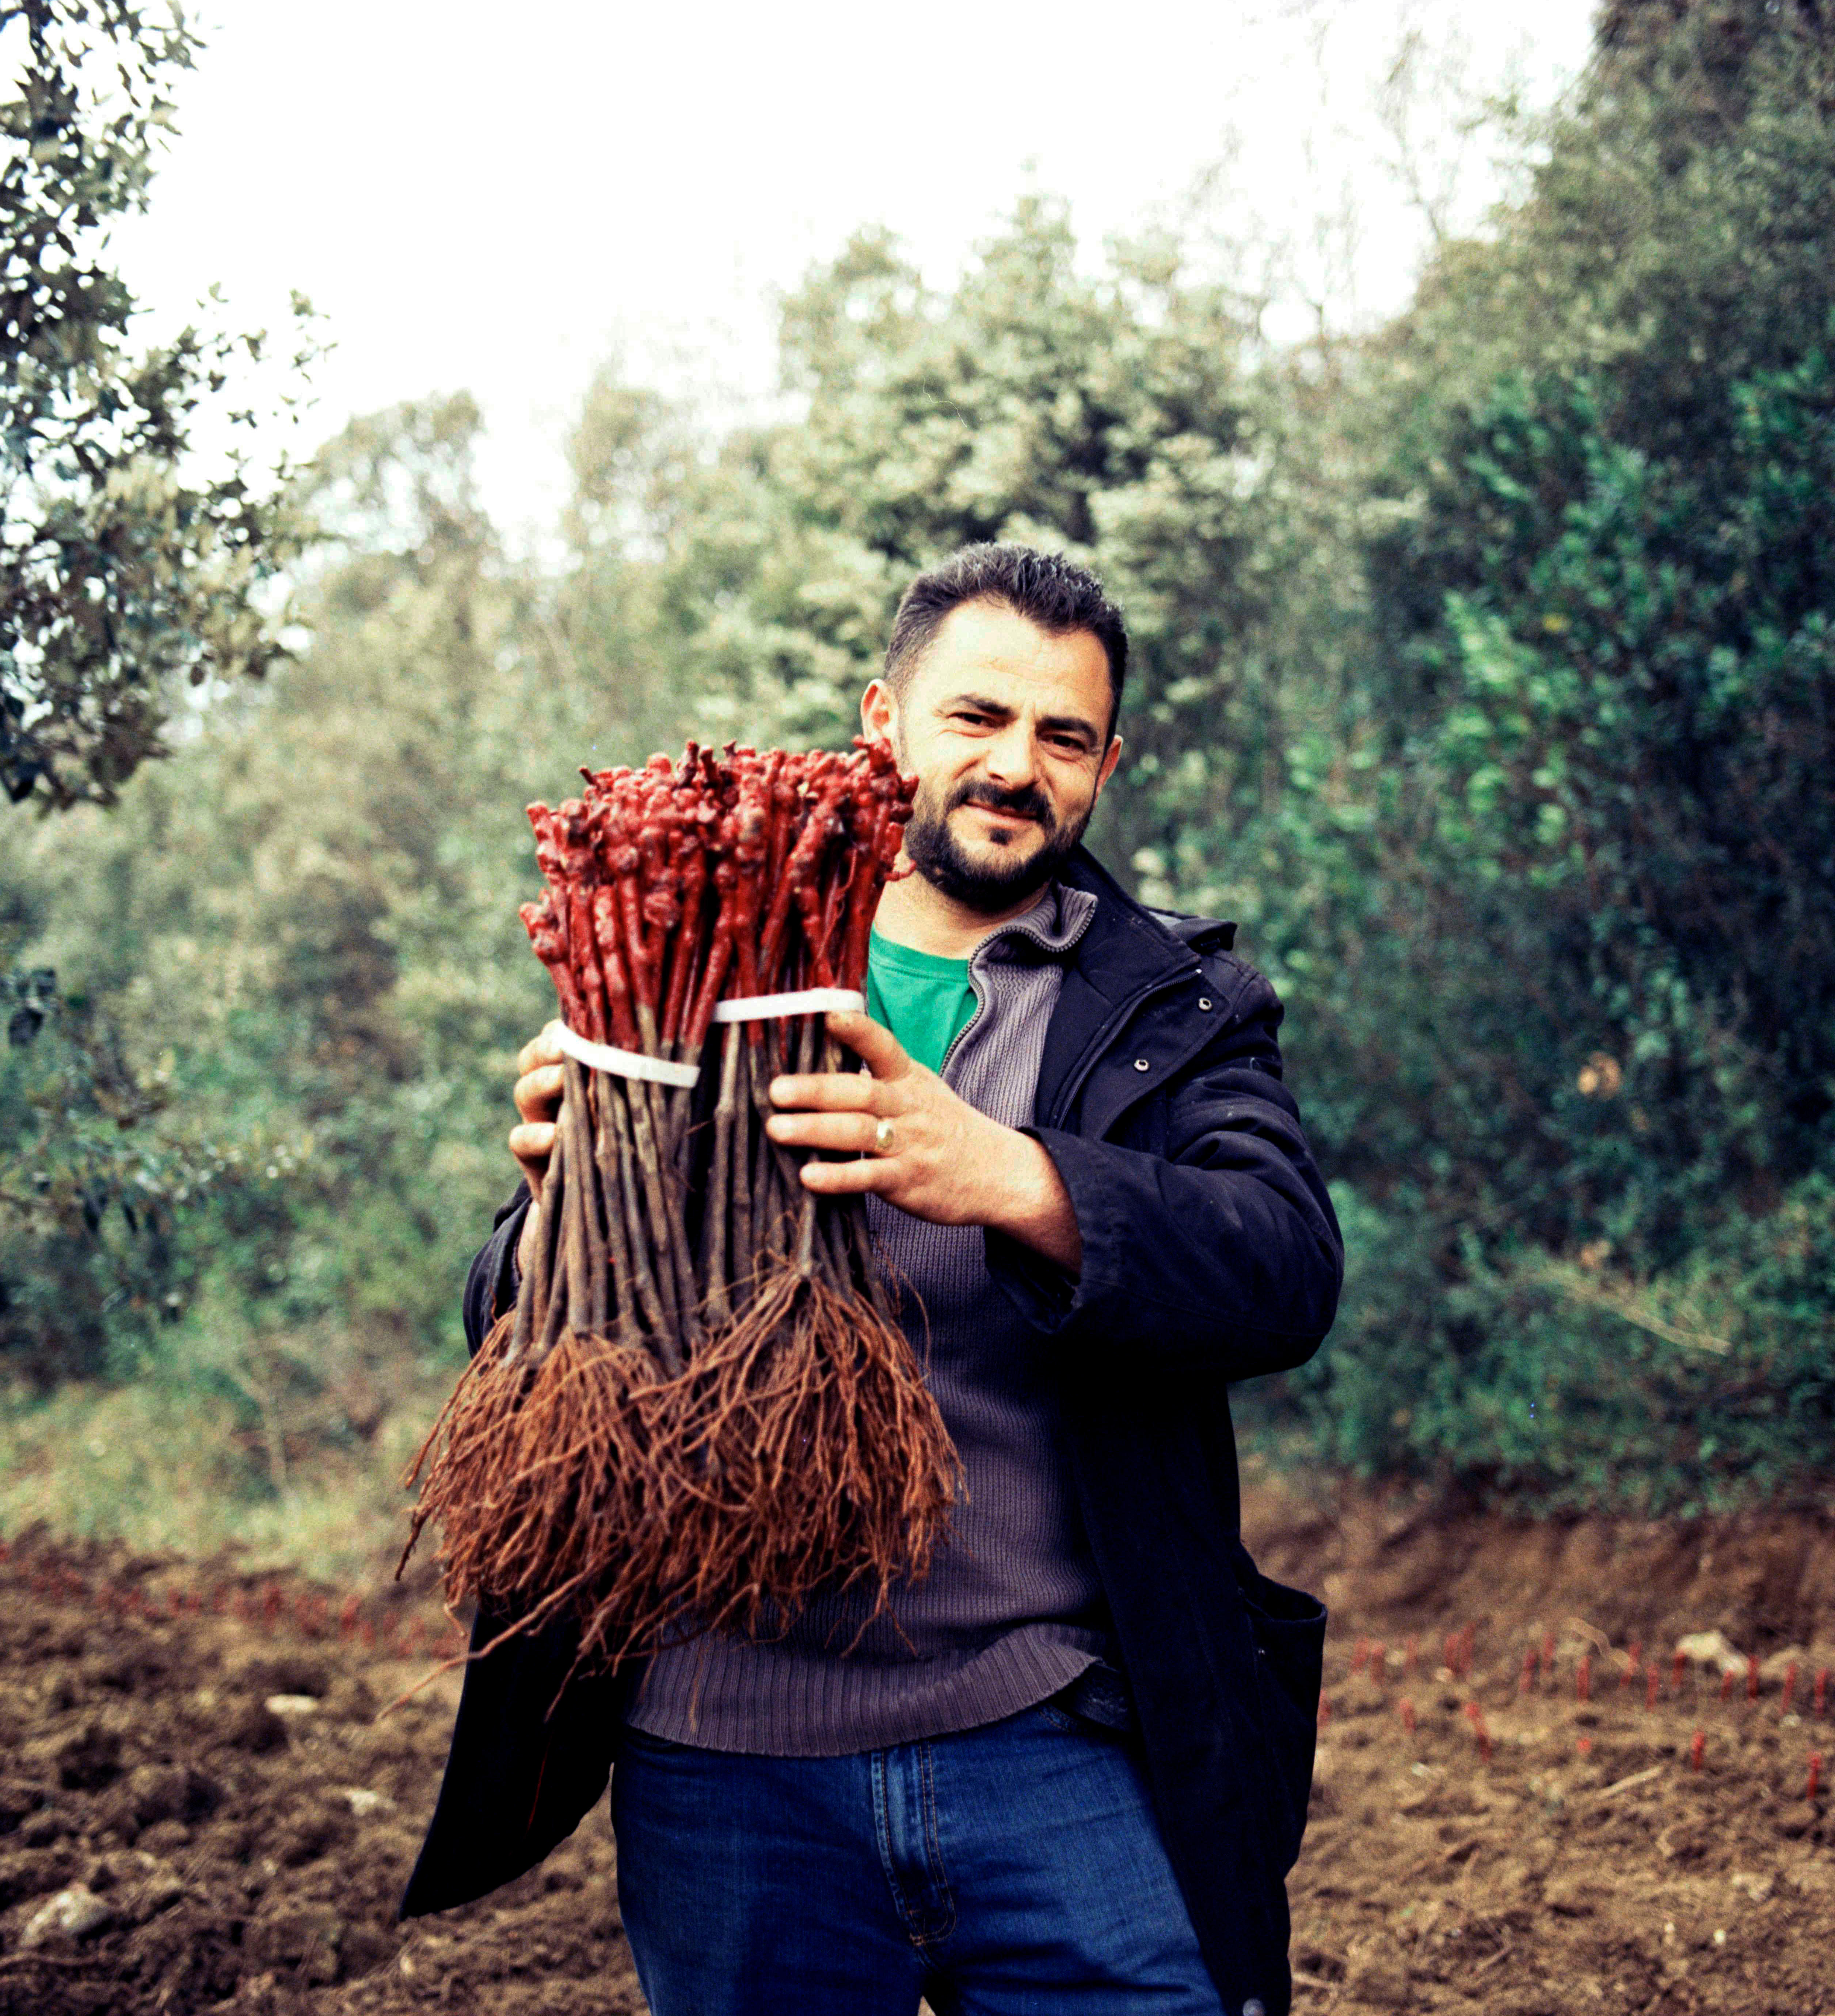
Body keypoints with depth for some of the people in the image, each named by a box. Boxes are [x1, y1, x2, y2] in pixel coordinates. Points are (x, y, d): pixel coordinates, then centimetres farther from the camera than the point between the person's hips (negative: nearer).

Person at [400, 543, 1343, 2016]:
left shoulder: (1180, 1005, 6)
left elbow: (1290, 1275, -13)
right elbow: (512, 1333, 6)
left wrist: (1010, 1180, -31)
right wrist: (562, 1217, -19)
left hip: (1064, 1750, -1)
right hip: (726, 1754, 1)